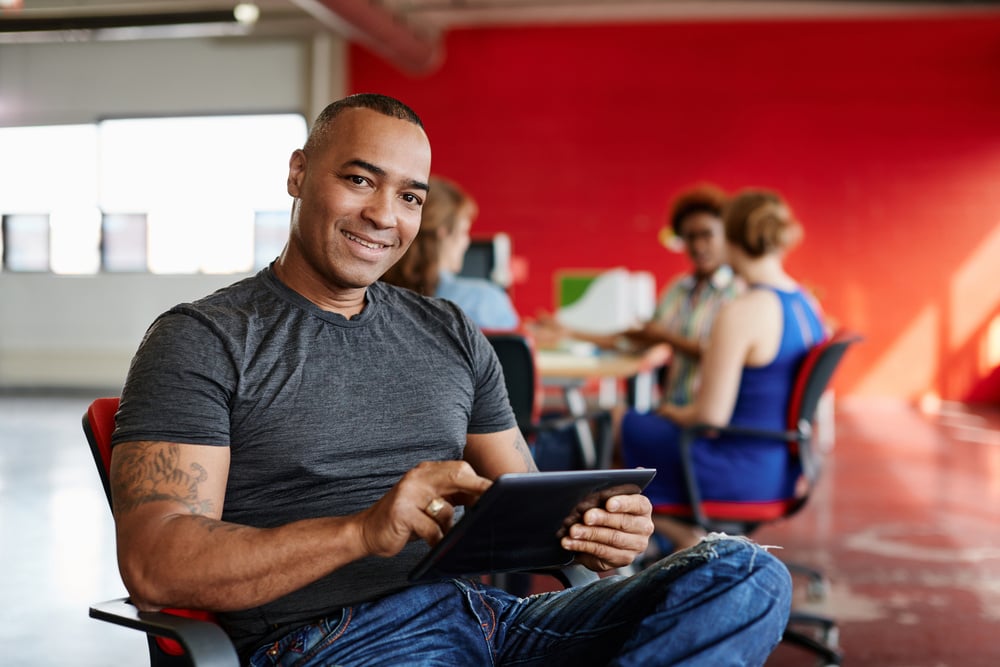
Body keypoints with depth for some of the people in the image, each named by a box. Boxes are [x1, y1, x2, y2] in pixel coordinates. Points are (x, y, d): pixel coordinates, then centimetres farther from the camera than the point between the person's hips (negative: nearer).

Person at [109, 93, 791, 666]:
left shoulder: (451, 335, 20)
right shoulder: (203, 339, 2)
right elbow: (153, 564, -10)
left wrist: (601, 533, -6)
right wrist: (363, 531, -25)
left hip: (488, 608, 8)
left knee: (743, 575, -16)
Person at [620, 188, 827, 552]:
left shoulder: (740, 313, -24)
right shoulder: (808, 304, 3)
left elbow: (711, 416, -22)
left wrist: (672, 412, 0)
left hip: (743, 474, -8)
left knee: (633, 425, 11)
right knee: (652, 422, 22)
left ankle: (682, 533, 20)